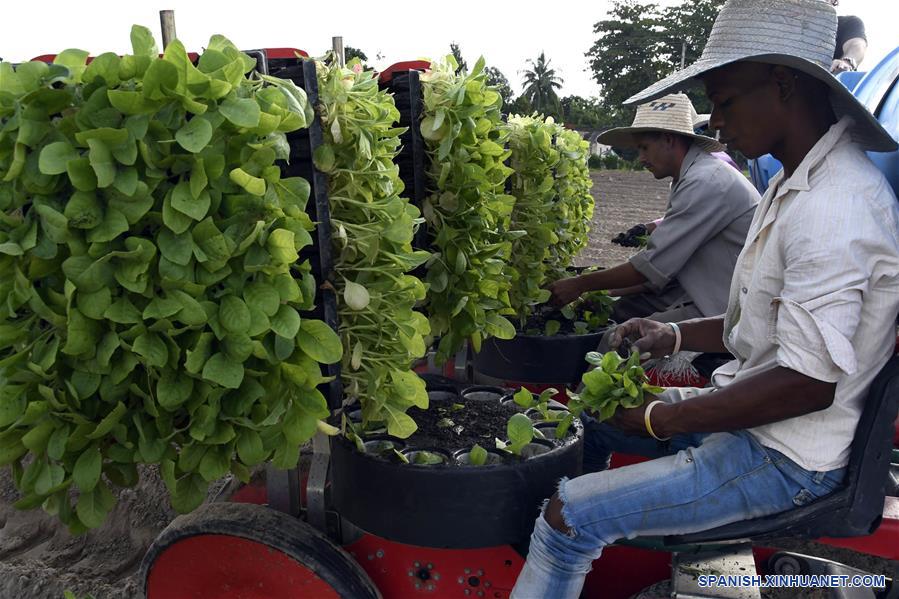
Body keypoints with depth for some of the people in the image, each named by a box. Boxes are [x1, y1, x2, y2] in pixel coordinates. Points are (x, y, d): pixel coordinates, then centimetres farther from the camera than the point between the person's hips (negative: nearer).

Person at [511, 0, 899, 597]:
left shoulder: (830, 211, -26)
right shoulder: (798, 184, 7)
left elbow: (810, 382, -27)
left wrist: (660, 419, -21)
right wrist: (675, 336, 4)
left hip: (784, 458, -10)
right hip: (750, 419, 10)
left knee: (569, 516, -15)